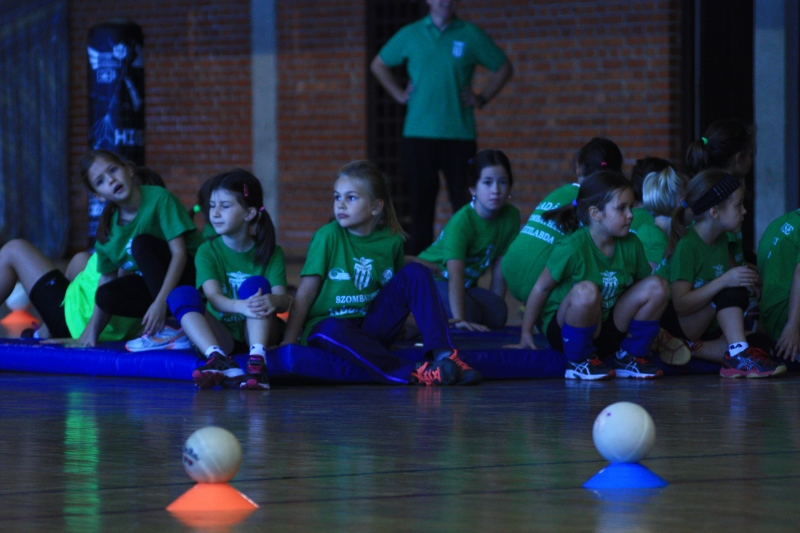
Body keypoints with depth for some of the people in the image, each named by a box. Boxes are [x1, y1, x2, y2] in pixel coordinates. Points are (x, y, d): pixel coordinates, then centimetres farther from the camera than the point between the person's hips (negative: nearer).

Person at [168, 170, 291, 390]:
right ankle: (221, 362, -46)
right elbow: (213, 296, -17)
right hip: (221, 336, 1)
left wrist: (272, 300, -41)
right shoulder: (208, 251, 2)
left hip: (259, 332, -1)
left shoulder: (270, 252, 1)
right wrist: (241, 306, -40)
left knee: (255, 284, -25)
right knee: (182, 294, -22)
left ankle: (257, 361, -46)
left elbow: (284, 299, -15)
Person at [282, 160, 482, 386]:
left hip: (371, 328, 4)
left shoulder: (391, 240, 4)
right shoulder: (328, 236, -6)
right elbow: (306, 292, -8)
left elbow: (398, 290, 16)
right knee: (332, 330, -40)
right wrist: (288, 342, -13)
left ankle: (443, 354, -24)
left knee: (416, 273, -11)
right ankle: (411, 374, -46)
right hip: (325, 329, -4)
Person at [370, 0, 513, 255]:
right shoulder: (410, 35, 8)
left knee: (463, 203, -4)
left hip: (459, 135, -1)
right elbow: (378, 65, 22)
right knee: (421, 203, 3)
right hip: (418, 135, 1)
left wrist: (482, 98, 4)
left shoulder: (471, 35, 4)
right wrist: (400, 95, 10)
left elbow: (504, 68, 14)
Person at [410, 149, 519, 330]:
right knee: (469, 312, -33)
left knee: (497, 314, -22)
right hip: (431, 277, -6)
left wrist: (495, 307, -5)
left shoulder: (511, 217, -9)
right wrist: (459, 319, -45)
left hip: (466, 284, 6)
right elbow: (455, 273, -36)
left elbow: (499, 268, -3)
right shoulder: (462, 222, -27)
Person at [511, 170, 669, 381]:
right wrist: (526, 334, -7)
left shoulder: (631, 245, -4)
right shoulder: (573, 248, -21)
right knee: (586, 290, -38)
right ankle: (579, 362, -15)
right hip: (564, 330, -6)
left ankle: (631, 356, 4)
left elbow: (640, 286, 10)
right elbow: (541, 288, -13)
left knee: (657, 286, -12)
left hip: (607, 329, 6)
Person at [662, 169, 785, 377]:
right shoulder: (686, 247, -21)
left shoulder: (721, 240, 7)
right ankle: (738, 354, -36)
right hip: (679, 327, -8)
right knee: (732, 291, -32)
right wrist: (724, 280, -37)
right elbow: (681, 304, -30)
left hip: (710, 326, 8)